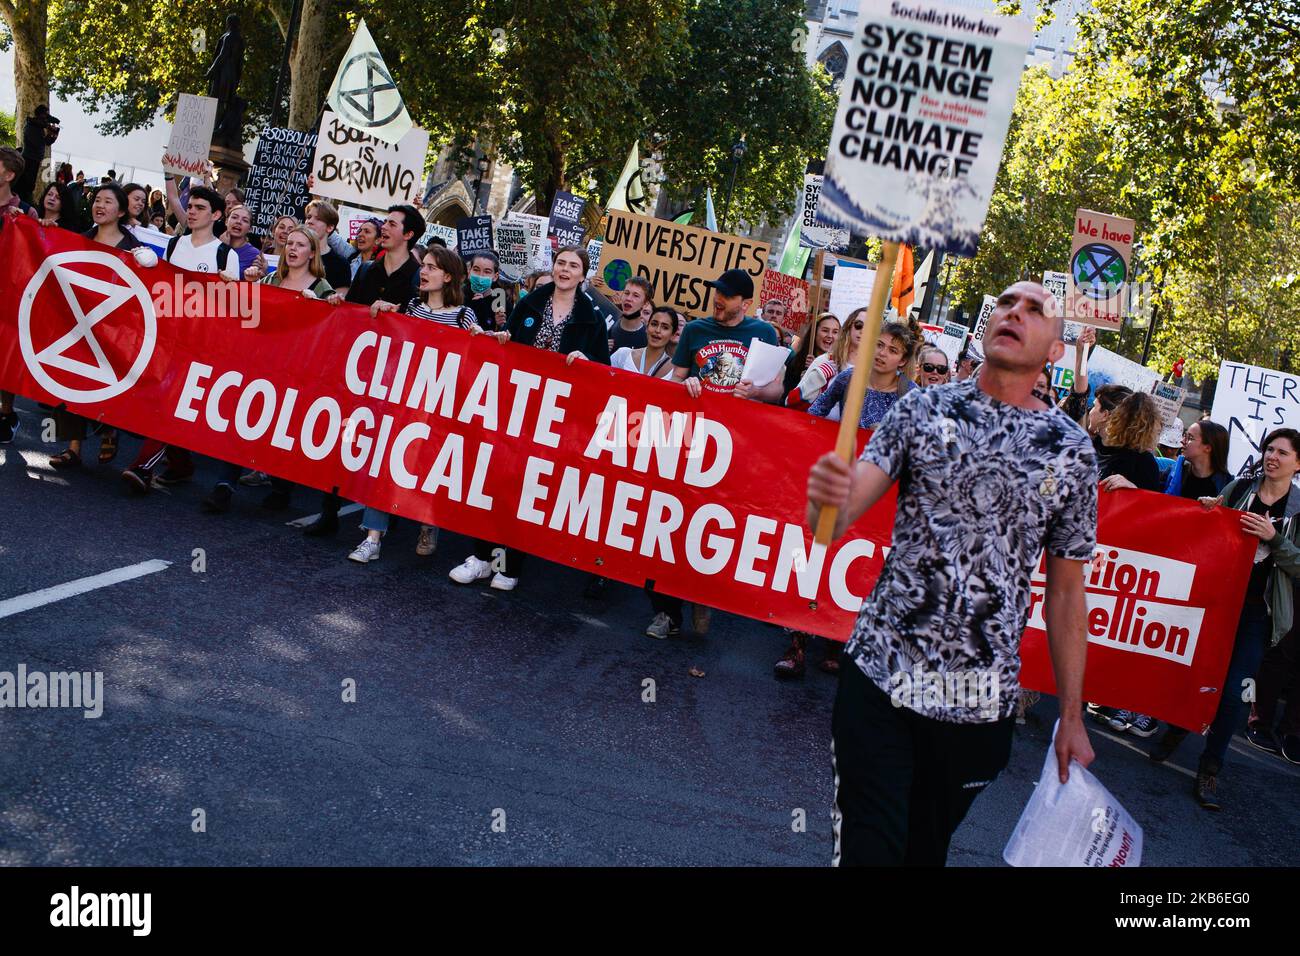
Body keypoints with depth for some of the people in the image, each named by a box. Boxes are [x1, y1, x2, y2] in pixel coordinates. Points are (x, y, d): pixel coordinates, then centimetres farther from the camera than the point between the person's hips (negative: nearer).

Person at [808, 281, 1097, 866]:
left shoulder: (1072, 451, 1)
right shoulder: (923, 409, 0)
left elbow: (1066, 591, 7)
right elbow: (836, 519, -8)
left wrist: (1072, 718, 7)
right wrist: (826, 499, -33)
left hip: (982, 702, 1)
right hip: (881, 674, -1)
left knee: (925, 850, 16)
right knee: (865, 849, -1)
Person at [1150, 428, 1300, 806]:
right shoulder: (1239, 486, 4)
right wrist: (1207, 513, -8)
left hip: (1258, 609, -2)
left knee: (1233, 692, -5)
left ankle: (1210, 769, 9)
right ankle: (1177, 730, 37)